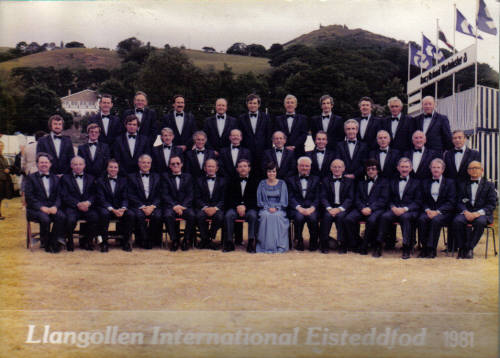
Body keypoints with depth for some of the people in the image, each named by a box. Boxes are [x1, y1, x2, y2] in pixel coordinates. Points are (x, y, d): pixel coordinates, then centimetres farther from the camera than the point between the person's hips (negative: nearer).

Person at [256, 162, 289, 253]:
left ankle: (279, 245, -29)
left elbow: (284, 201, 3)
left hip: (279, 209, -1)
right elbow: (259, 200, 6)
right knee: (266, 215, -33)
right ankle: (267, 246, -30)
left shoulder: (282, 183, 9)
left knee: (277, 216, -34)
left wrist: (276, 208, -14)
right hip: (265, 209, 1)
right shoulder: (262, 183, 11)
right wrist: (268, 208, -11)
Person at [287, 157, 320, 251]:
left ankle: (313, 242, -11)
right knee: (299, 217, -33)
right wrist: (299, 208, -15)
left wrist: (312, 208, -12)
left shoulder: (316, 179, 18)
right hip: (296, 208, 0)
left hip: (311, 208, 1)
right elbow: (290, 197, 3)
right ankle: (299, 241, -12)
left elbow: (318, 197, 7)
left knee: (312, 217, -32)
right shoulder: (291, 180, 15)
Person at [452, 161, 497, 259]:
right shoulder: (463, 185, 21)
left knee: (480, 222, -37)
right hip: (466, 213, 2)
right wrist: (466, 212, -13)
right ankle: (462, 248, -18)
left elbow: (492, 204, 3)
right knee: (457, 221, -32)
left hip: (482, 214, -2)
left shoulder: (489, 185, 14)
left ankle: (469, 248, -26)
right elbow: (460, 202, 10)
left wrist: (478, 213, -14)